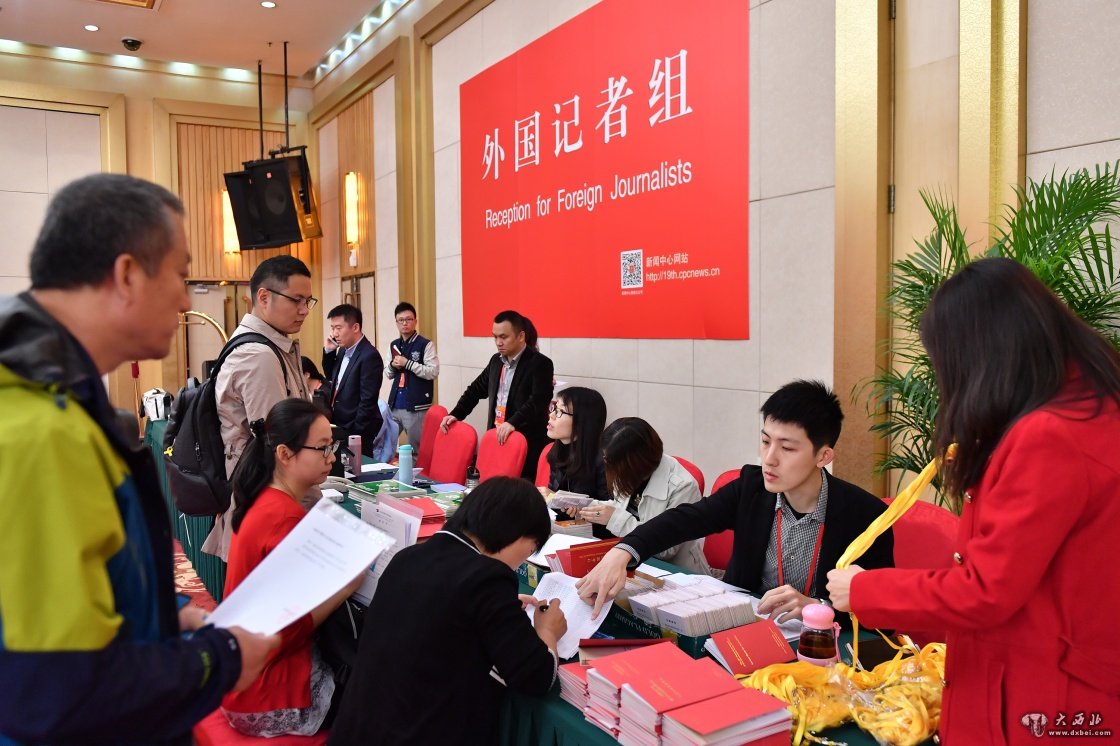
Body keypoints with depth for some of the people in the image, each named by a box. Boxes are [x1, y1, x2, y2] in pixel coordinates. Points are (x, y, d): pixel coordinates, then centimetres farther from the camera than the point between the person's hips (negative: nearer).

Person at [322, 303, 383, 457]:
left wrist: (355, 433, -19)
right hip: (340, 426, 8)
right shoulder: (343, 351, 7)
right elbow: (332, 376, 21)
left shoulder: (369, 356, -20)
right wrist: (328, 351, 5)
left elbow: (368, 402, -21)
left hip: (356, 431, -8)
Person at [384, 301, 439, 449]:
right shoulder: (394, 345, 13)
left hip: (417, 407, -6)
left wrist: (407, 363, -16)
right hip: (394, 405, 6)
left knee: (417, 447, 3)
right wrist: (392, 365, -3)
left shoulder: (426, 344, -5)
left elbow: (433, 372, -14)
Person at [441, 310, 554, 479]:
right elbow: (476, 389, 24)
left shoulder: (540, 363, -8)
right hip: (496, 438, 6)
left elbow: (539, 400, -21)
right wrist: (456, 414, 13)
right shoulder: (496, 360, 15)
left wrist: (513, 422, -33)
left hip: (527, 443, -6)